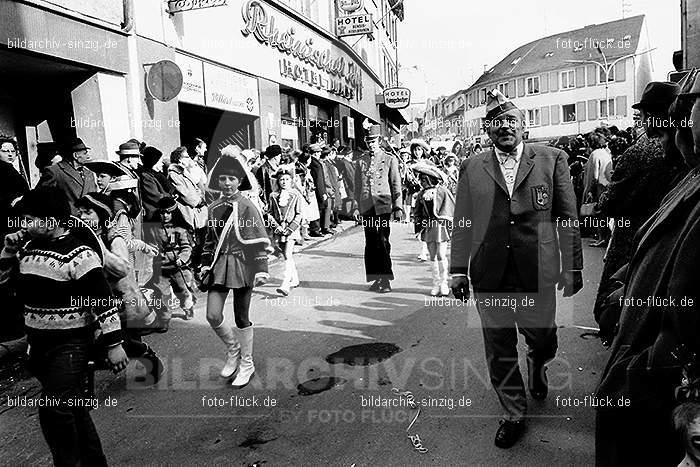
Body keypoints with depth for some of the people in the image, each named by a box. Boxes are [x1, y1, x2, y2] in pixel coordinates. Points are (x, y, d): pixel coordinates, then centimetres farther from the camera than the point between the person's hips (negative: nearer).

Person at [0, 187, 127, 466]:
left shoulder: (78, 255, -19)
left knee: (55, 411, -10)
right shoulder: (26, 248, 5)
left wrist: (114, 344, -20)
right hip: (38, 343, 8)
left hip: (70, 345, -8)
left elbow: (103, 302, -19)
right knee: (74, 410, 17)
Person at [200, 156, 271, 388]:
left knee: (241, 318, 6)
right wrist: (205, 264, 10)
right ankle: (233, 349, 27)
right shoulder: (214, 208, 7)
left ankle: (246, 363, 25)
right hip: (219, 265, 4)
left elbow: (259, 240, -10)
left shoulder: (247, 207, -8)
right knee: (213, 316, -2)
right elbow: (210, 239, 16)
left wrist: (261, 269, -15)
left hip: (242, 265, -4)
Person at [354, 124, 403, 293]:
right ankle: (375, 278, 14)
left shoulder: (390, 160, 5)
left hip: (383, 206, -3)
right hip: (366, 207, 3)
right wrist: (356, 206, 9)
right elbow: (357, 186, 15)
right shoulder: (361, 161, 13)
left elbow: (396, 185, 5)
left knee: (382, 243, -7)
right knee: (370, 244, 4)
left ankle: (386, 280, 2)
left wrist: (398, 207, 0)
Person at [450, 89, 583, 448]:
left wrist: (573, 266, 2)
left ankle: (537, 369, 51)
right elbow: (462, 222, 5)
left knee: (543, 340, 14)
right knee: (499, 350, 10)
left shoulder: (552, 159, 2)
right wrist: (458, 269, 2)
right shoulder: (472, 167, 5)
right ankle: (513, 415, 31)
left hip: (538, 274, -1)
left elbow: (568, 217, 3)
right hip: (489, 277, 1)